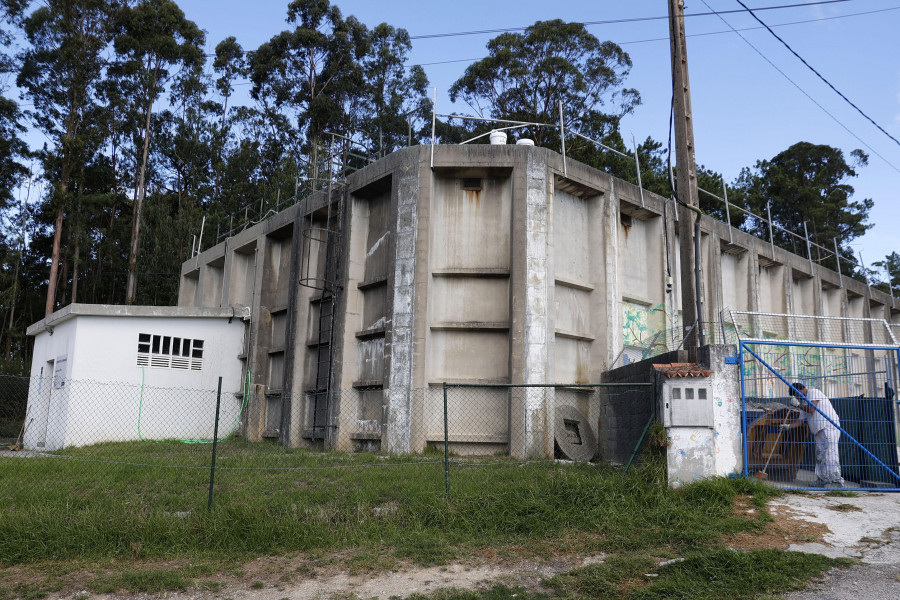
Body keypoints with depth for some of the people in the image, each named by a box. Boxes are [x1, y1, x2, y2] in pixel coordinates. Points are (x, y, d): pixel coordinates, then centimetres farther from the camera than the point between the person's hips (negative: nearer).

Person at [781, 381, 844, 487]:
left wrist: (798, 405, -4)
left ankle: (836, 482, -16)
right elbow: (801, 420, 20)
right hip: (819, 431, 10)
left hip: (829, 427, -10)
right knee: (819, 457, 6)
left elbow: (811, 409, -17)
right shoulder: (804, 401, 23)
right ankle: (821, 483, 7)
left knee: (830, 454, -15)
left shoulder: (813, 392, -4)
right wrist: (789, 426, 9)